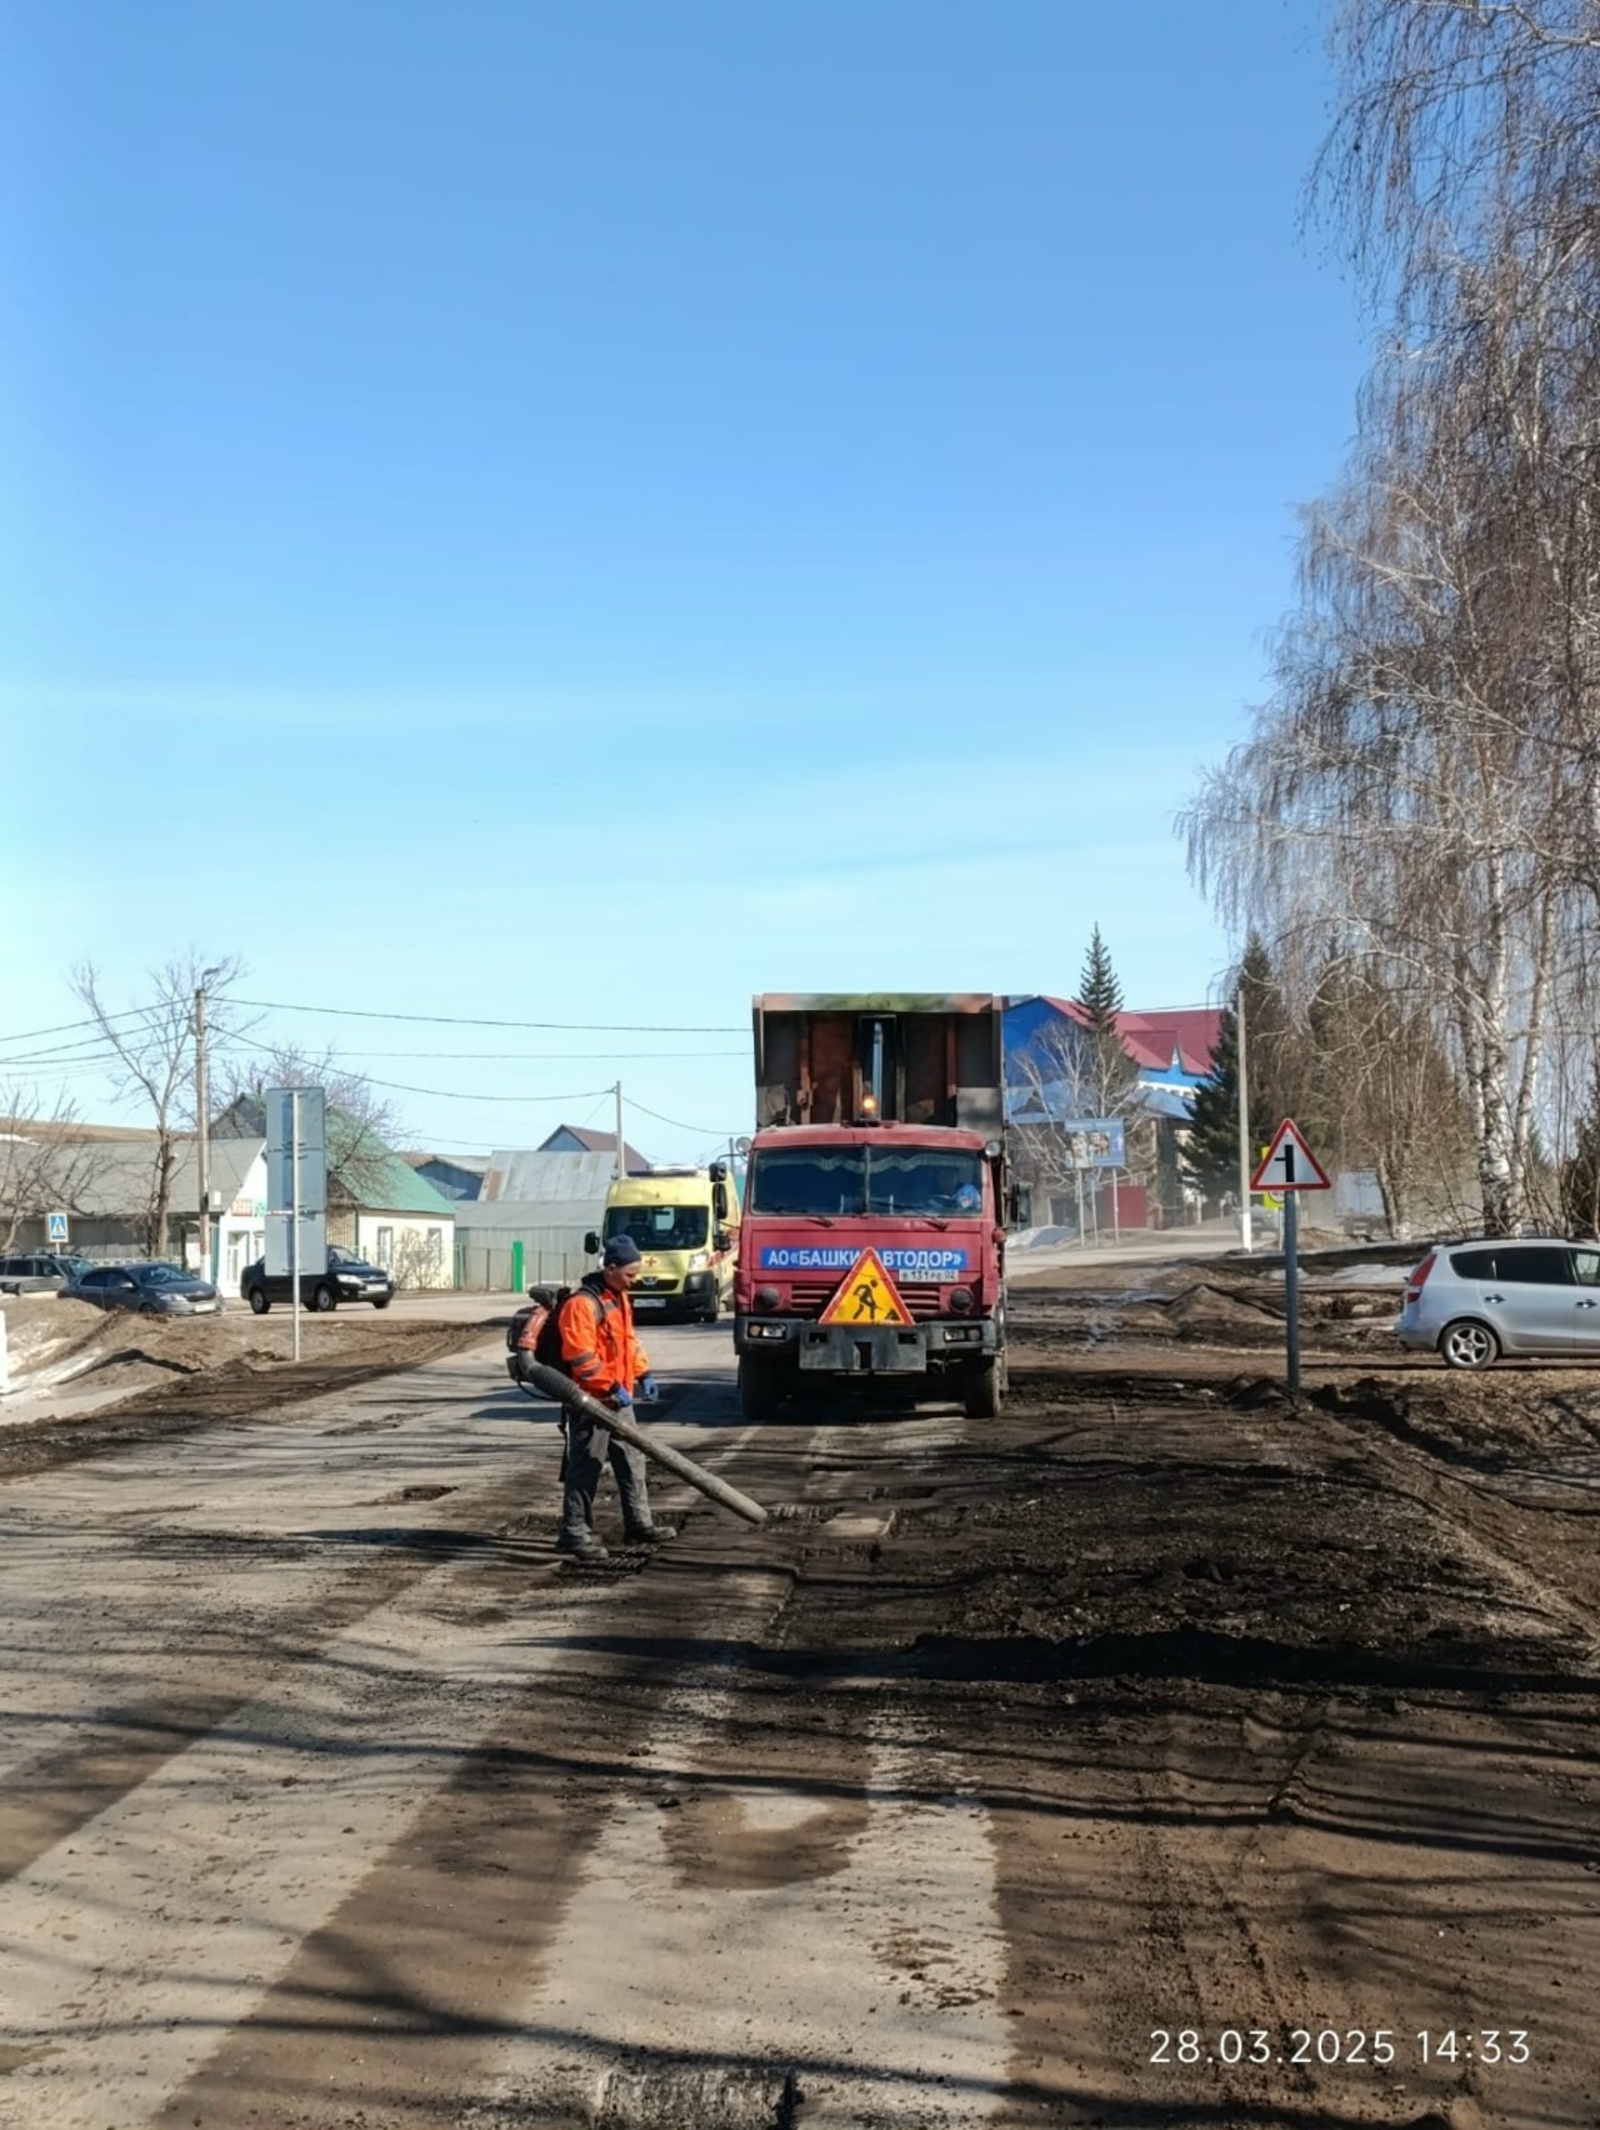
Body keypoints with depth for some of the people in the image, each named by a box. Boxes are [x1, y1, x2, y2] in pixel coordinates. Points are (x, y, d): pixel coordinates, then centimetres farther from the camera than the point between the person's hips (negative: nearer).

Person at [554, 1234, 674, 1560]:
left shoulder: (619, 1297, 11)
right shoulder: (582, 1303, -20)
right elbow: (581, 1357, -24)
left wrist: (642, 1373, 11)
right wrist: (612, 1387, -22)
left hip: (618, 1399, 10)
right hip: (591, 1401, -10)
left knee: (632, 1460, 16)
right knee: (585, 1467, -4)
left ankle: (639, 1524, 26)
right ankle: (573, 1532, 3)